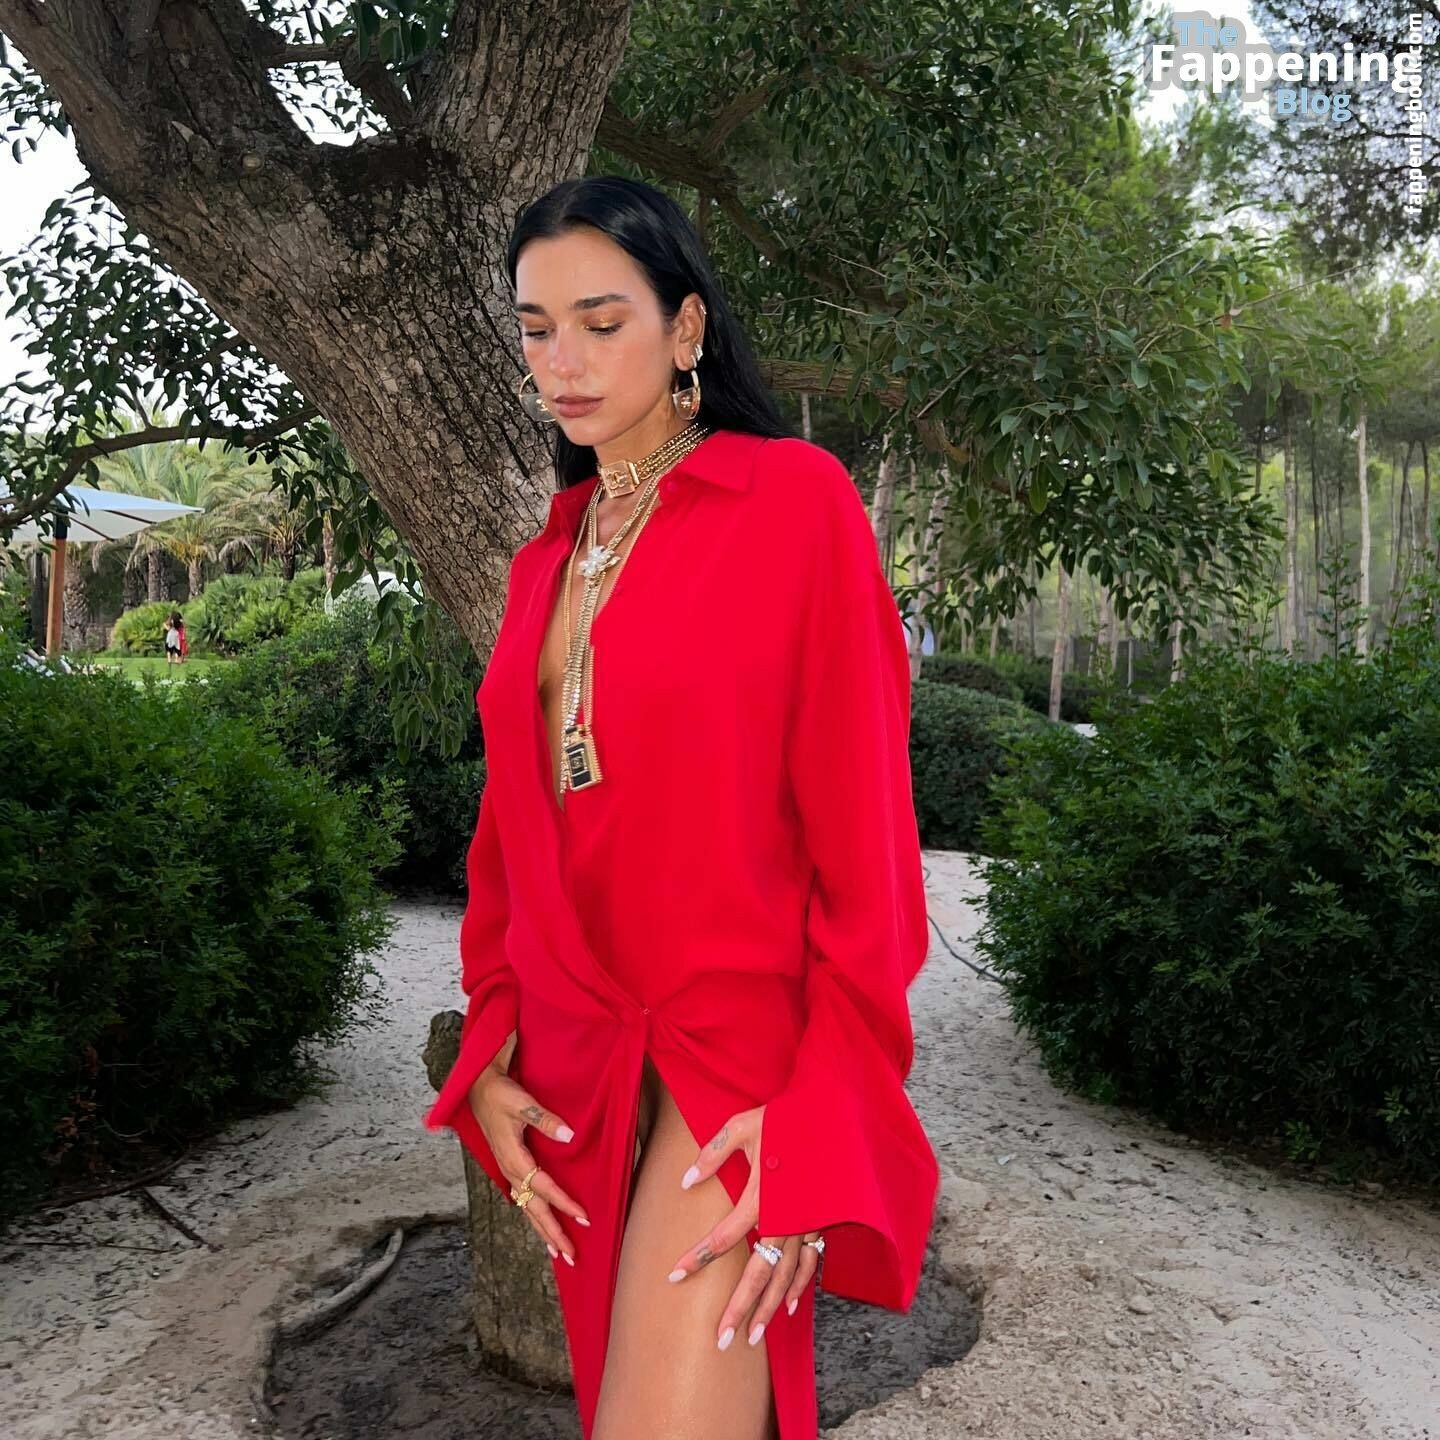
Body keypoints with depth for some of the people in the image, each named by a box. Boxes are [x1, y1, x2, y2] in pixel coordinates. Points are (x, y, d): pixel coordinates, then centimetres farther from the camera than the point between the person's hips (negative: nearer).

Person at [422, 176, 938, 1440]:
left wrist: (822, 1121, -15)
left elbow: (863, 820, -11)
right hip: (572, 1073, 6)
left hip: (737, 1056, -6)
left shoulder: (794, 499, -7)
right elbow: (512, 828, 14)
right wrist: (490, 1056, 5)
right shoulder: (548, 556, 11)